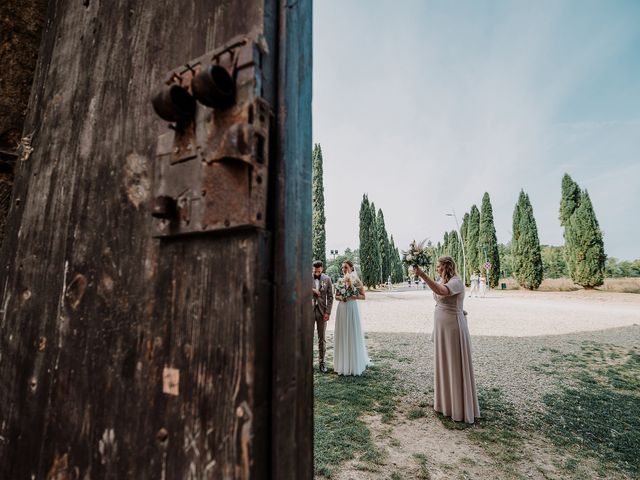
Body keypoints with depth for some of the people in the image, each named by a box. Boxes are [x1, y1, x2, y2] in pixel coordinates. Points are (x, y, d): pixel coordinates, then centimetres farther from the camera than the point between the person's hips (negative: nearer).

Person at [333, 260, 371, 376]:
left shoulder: (356, 281, -3)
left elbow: (363, 296, -3)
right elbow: (336, 295, 14)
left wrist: (353, 296, -18)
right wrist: (340, 297, -7)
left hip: (352, 308, -4)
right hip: (341, 309, 4)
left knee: (352, 335, 1)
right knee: (342, 334, 8)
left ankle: (355, 364, 16)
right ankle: (343, 363, 22)